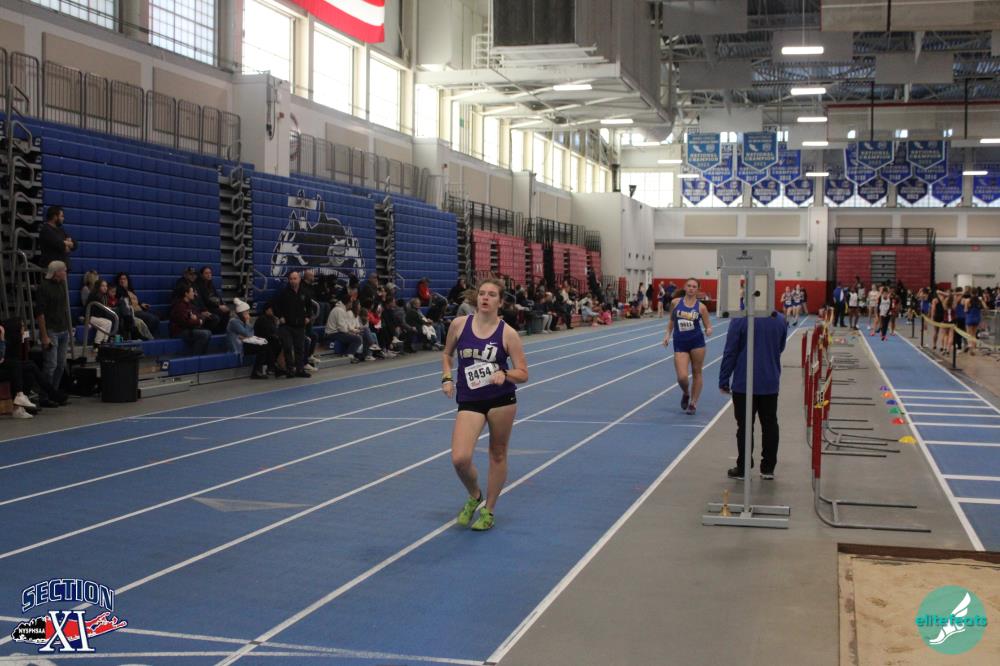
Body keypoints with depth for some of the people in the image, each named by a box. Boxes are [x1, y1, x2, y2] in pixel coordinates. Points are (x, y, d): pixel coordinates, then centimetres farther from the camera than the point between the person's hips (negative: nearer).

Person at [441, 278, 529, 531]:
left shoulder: (508, 333, -8)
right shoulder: (459, 324, -2)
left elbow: (523, 374, -4)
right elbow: (447, 353, 16)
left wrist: (504, 374, -24)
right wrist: (447, 378, 0)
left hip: (502, 400, -1)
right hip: (469, 401, 1)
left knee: (498, 455, 10)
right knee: (459, 459, -13)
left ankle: (488, 511, 30)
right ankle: (474, 496, 19)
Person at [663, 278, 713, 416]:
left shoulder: (701, 307, -3)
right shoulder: (675, 302, 1)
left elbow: (708, 326, 1)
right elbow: (671, 320, 14)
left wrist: (709, 330, -21)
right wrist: (668, 334, 4)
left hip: (697, 342, 0)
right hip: (679, 343, 0)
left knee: (696, 373, 8)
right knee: (682, 377, -9)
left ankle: (693, 402, 22)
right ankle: (686, 394, 24)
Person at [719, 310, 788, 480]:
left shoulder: (740, 320, -14)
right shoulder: (781, 320, 0)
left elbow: (730, 352, -12)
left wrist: (724, 381, -4)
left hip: (744, 384, -3)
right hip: (771, 384, 4)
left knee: (745, 426, 3)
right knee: (770, 425, 11)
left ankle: (743, 468, 8)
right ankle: (768, 468, 16)